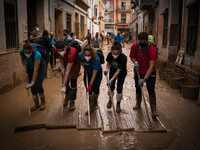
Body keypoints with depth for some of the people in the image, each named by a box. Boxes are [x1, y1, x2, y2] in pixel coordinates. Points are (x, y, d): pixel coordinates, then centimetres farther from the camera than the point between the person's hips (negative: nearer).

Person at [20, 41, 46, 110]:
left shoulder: (37, 54, -39)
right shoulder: (21, 52, -23)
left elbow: (36, 71, -41)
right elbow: (22, 58, 5)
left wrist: (32, 82, -44)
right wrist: (24, 66, -10)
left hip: (40, 67, -5)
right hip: (30, 68, 5)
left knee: (38, 85, -16)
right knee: (32, 87, 0)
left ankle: (43, 102, 6)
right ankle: (36, 104, 16)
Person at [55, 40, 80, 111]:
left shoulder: (71, 53, -43)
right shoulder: (56, 50, -25)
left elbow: (68, 71, -43)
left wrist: (63, 86, -42)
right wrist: (62, 67, -5)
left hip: (75, 64, -5)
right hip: (66, 63, 5)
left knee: (73, 83, -4)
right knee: (65, 81, 8)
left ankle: (72, 101, 14)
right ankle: (67, 95, 36)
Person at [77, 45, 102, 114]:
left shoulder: (96, 59, -39)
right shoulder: (80, 55, -29)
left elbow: (94, 74, -33)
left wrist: (90, 84, -32)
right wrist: (84, 68, -5)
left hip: (97, 72, -3)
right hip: (87, 71, 3)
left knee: (95, 87, -6)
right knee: (88, 88, -2)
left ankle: (95, 102, 19)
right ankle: (91, 106, 9)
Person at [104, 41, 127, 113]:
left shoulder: (123, 58, -36)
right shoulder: (110, 55, -24)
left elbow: (118, 71, -31)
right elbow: (108, 63, -3)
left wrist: (111, 80, -36)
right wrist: (107, 69, -23)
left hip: (122, 73, -3)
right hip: (113, 71, 3)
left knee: (119, 88, -7)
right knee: (111, 86, -3)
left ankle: (118, 104, 16)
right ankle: (110, 99, 28)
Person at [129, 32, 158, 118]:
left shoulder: (152, 49, -27)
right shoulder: (134, 46, -13)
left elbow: (151, 66, -30)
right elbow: (132, 56, 6)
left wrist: (144, 79, -36)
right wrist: (135, 62, -18)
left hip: (150, 72, -4)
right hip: (138, 71, 4)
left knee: (151, 90, -10)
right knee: (138, 88, 18)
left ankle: (153, 110, -5)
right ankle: (138, 104, 41)